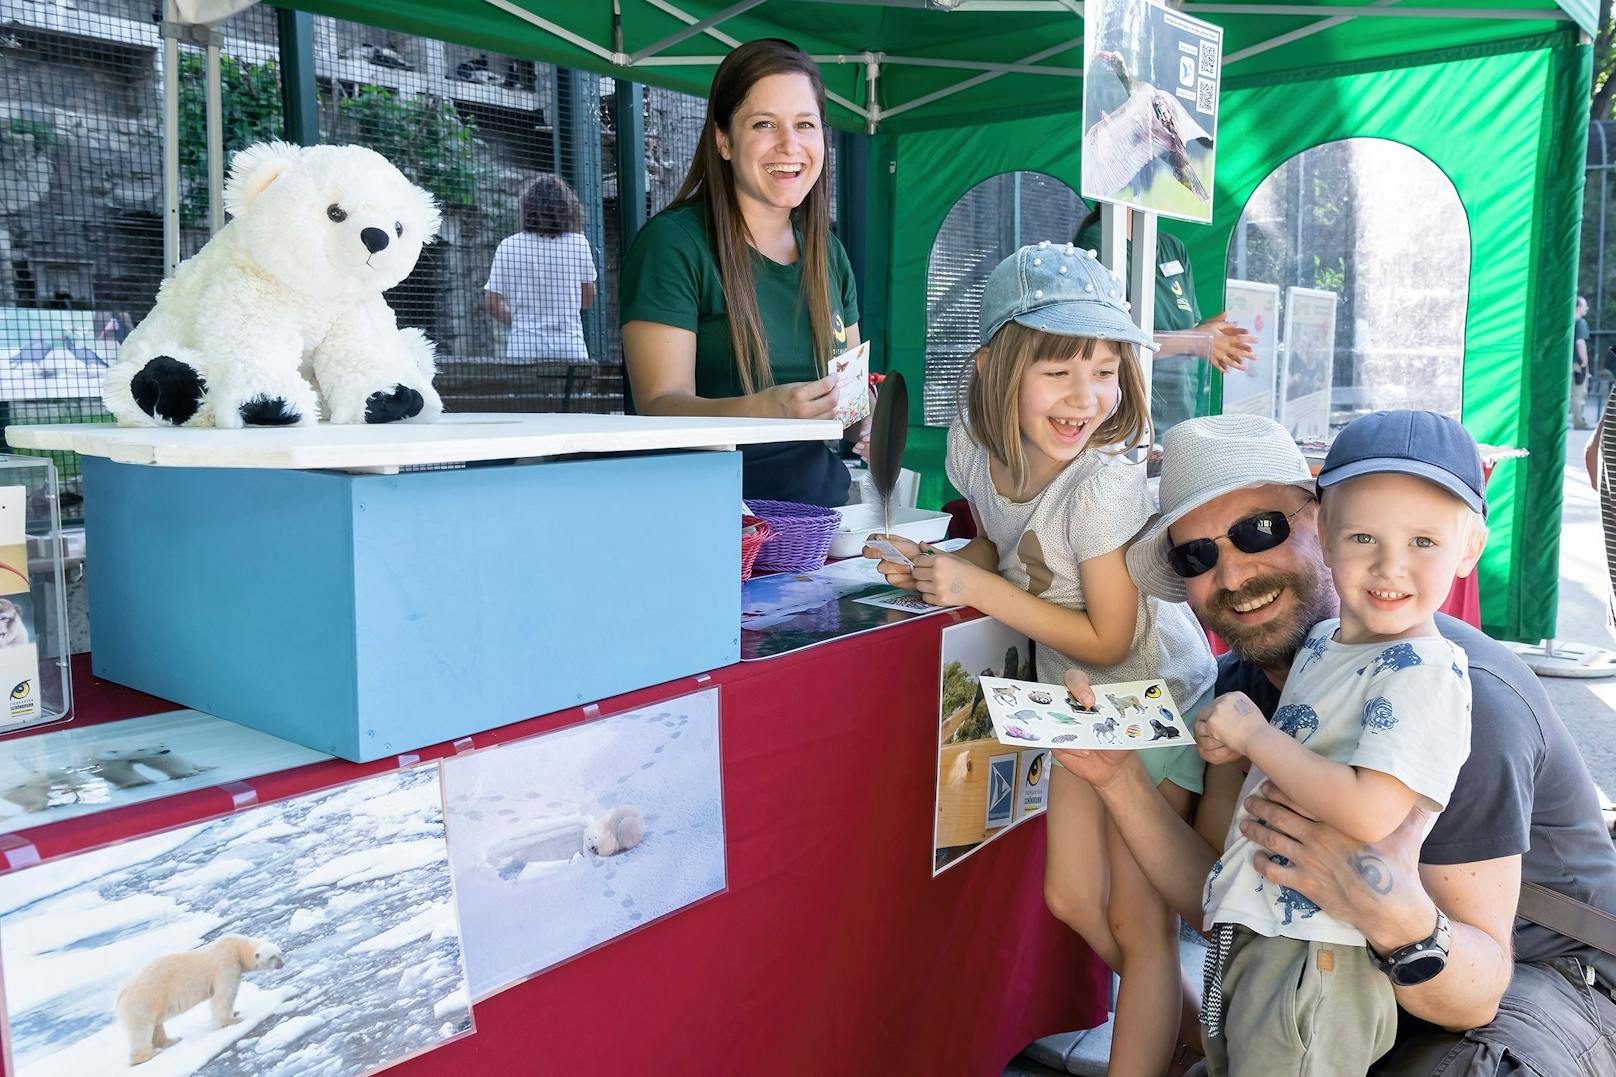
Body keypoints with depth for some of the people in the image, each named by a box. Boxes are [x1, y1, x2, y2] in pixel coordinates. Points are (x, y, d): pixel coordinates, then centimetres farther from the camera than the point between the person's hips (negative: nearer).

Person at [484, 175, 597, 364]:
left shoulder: (509, 247, 1)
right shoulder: (578, 243, 0)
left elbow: (491, 302, 1)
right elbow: (587, 301, 9)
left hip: (524, 350, 0)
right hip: (571, 349, 0)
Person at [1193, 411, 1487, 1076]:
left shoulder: (1426, 670, -19)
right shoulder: (1322, 640, 6)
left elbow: (1369, 813, -31)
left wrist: (1255, 734, -19)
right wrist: (1235, 746, 2)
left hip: (1316, 960, -8)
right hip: (1248, 929, 9)